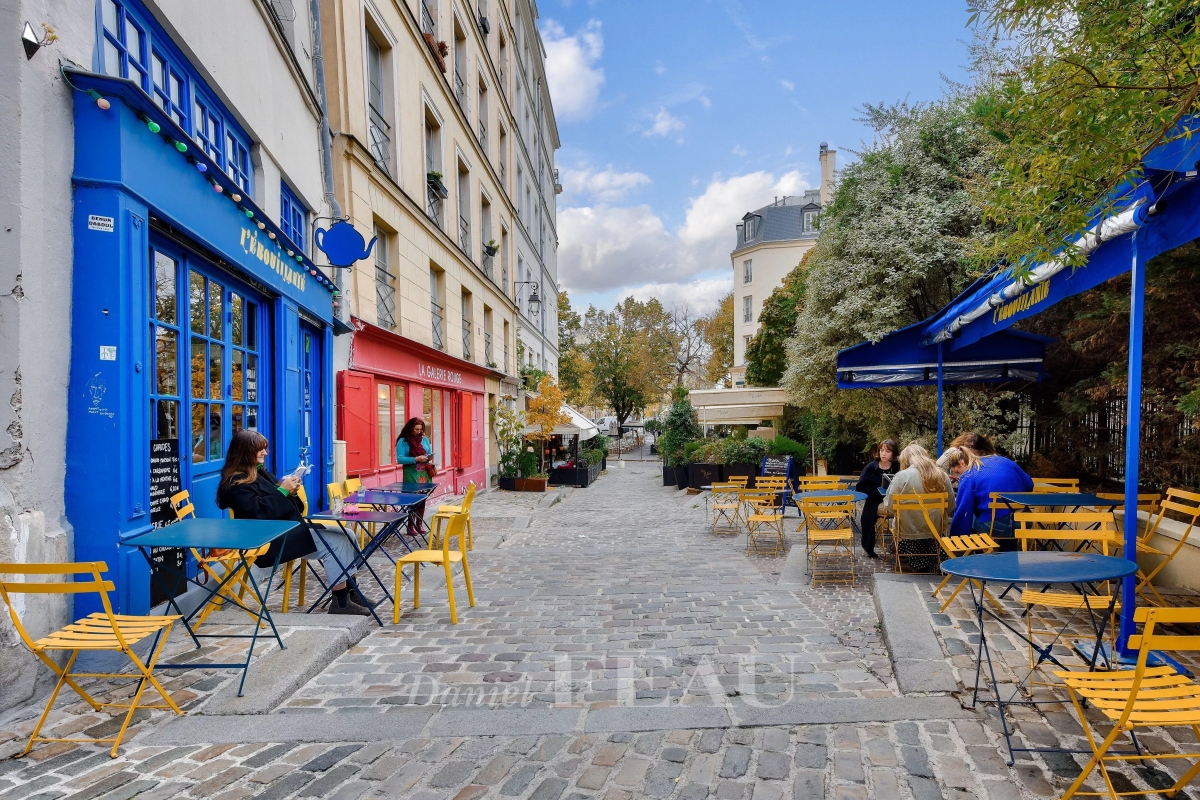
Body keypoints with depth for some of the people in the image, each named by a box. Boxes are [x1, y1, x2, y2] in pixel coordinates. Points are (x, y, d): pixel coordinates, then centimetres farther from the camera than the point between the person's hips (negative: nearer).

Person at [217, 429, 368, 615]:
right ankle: (341, 602, -13)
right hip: (272, 541, -10)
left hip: (289, 529, 10)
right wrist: (282, 490, -17)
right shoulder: (237, 482, -9)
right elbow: (258, 512, -22)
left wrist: (290, 490, 0)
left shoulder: (260, 472, 18)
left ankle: (351, 591, -1)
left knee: (345, 535, -3)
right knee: (335, 543, -20)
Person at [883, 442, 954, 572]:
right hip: (935, 533, 4)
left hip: (909, 534, -3)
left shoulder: (902, 476, -17)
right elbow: (951, 506, 5)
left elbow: (888, 505, -10)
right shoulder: (943, 476, -5)